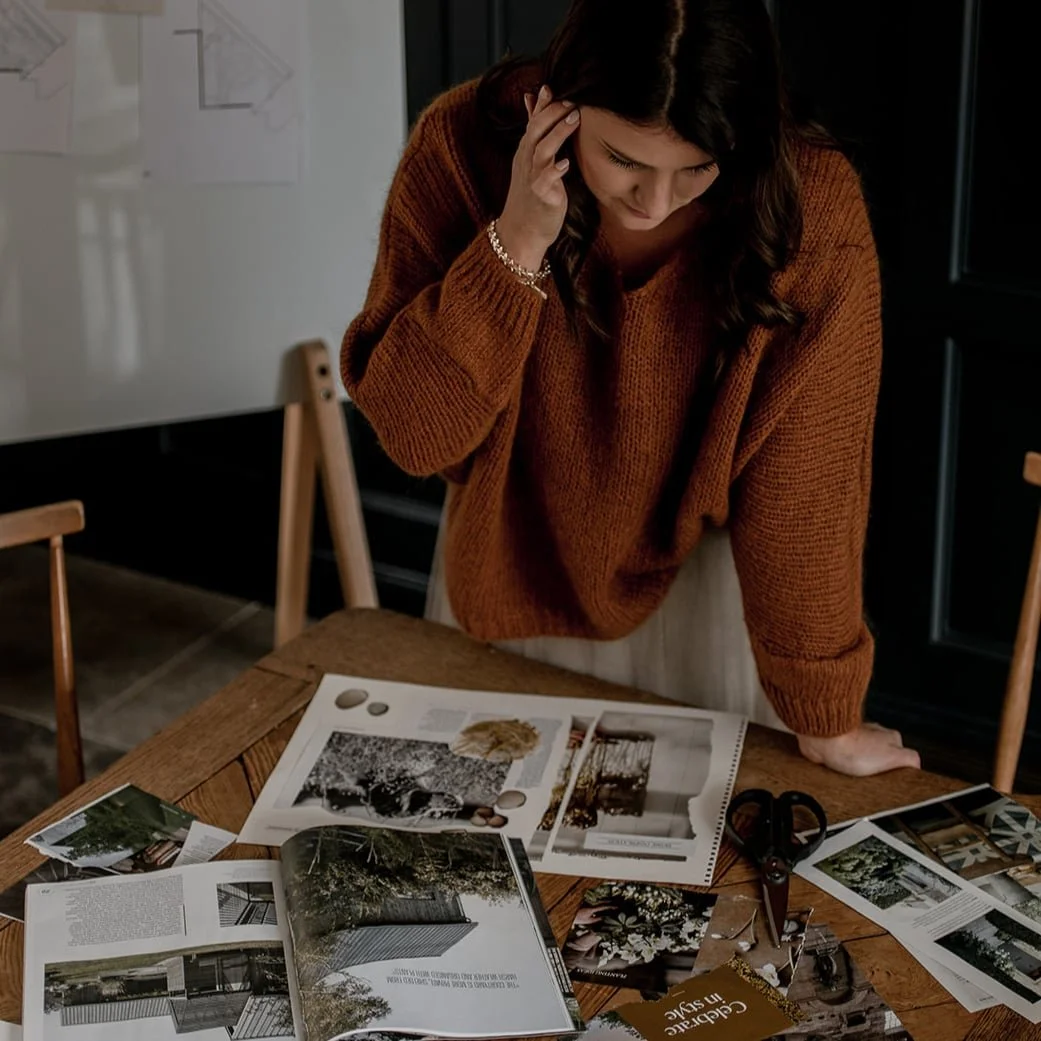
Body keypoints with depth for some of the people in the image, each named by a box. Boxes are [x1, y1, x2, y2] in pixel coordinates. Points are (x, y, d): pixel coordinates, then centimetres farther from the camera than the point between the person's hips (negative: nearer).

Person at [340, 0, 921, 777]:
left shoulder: (809, 206, -28)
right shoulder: (466, 144, -24)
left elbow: (802, 481, -21)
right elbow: (412, 434, -24)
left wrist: (827, 721, -16)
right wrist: (518, 242, -36)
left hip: (702, 584, -1)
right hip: (513, 570, 2)